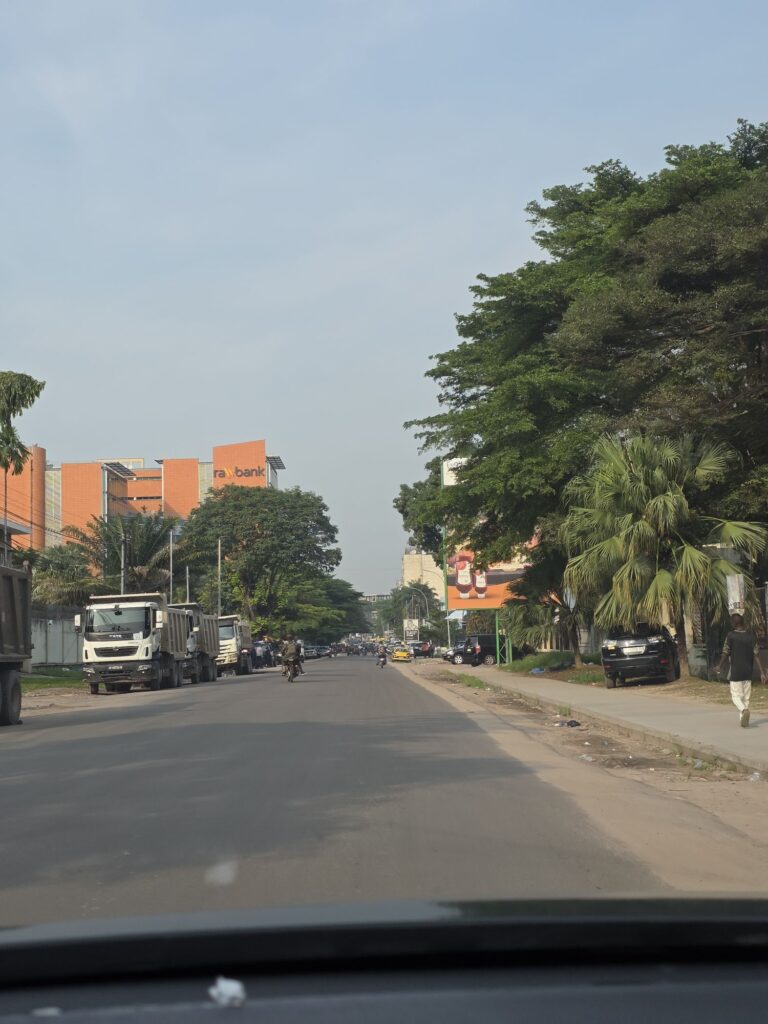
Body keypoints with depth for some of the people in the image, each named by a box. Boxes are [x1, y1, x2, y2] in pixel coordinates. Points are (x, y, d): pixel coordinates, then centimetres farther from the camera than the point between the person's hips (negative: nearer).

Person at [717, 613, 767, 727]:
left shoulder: (731, 636, -11)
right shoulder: (751, 635, -1)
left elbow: (725, 653, -7)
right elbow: (756, 655, -4)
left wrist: (720, 666, 11)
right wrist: (762, 673, -4)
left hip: (736, 672, -4)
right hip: (748, 671, 4)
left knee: (736, 696, 2)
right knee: (746, 697, 13)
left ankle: (744, 710, -26)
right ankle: (743, 720, 15)